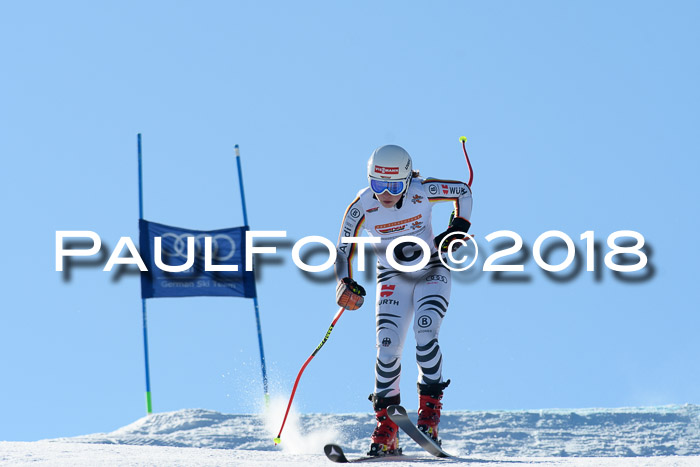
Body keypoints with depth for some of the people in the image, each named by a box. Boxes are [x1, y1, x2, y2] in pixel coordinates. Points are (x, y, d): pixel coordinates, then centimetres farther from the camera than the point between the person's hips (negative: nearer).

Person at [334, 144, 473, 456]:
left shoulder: (422, 191, -18)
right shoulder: (362, 206, -15)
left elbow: (463, 191, -1)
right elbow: (344, 249, -4)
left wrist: (459, 227, -11)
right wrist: (346, 283, -18)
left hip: (431, 271, -1)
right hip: (392, 279, 1)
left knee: (425, 335, -24)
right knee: (387, 347, -12)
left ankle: (430, 408, -9)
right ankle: (385, 427, -3)